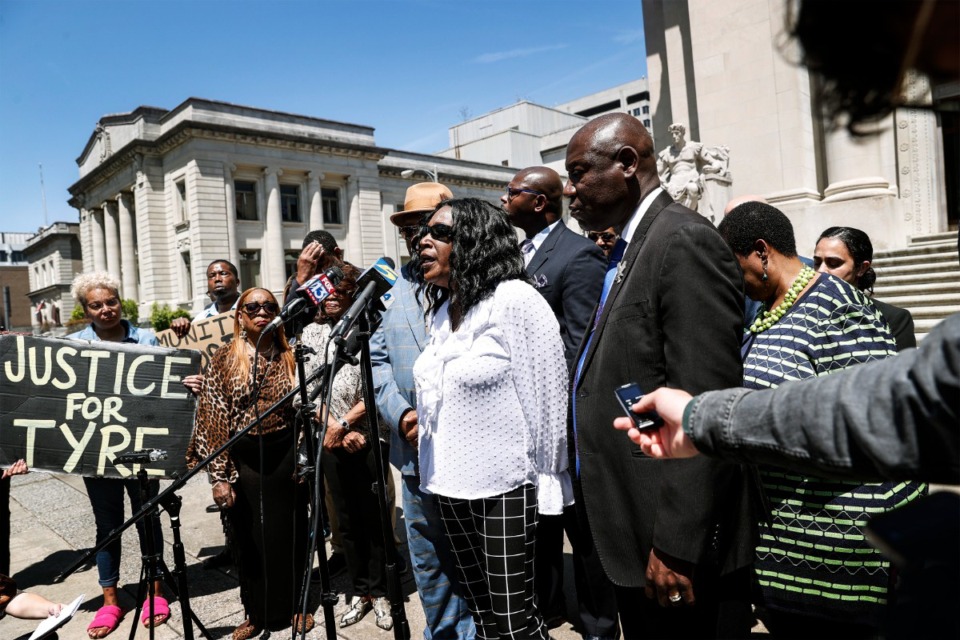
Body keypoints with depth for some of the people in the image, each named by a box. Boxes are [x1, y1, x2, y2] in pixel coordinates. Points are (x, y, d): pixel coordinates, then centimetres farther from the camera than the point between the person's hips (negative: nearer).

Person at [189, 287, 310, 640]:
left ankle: (296, 605, 30)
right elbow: (212, 419, -5)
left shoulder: (290, 357, 2)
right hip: (243, 458, 0)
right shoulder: (222, 360, -2)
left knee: (289, 532, 10)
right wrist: (218, 475, -9)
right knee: (248, 537, 11)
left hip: (284, 454, 0)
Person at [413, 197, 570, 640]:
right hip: (450, 483, 7)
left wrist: (544, 477, -8)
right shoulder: (442, 309, 8)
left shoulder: (515, 299, -14)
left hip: (503, 485, -7)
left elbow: (546, 391, -12)